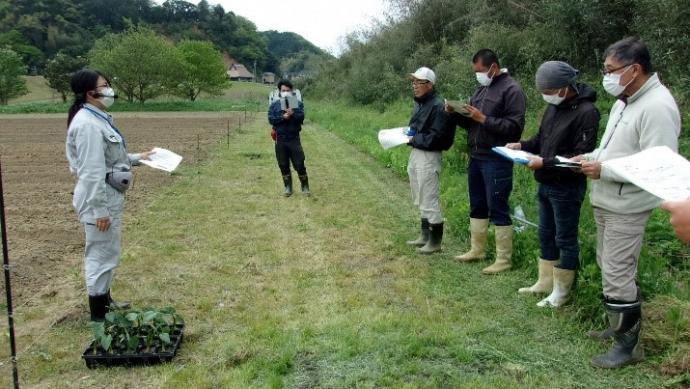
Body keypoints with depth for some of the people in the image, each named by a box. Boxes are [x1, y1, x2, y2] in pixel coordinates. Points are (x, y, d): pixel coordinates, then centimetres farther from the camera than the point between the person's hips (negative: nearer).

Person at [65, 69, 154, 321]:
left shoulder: (97, 118, 11)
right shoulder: (88, 124, -21)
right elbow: (91, 171, -24)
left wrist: (136, 159, 21)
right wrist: (100, 210, -24)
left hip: (109, 197, 10)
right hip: (100, 200, -10)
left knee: (105, 254, 21)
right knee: (101, 255, 1)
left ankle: (105, 302, 36)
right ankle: (99, 314, 13)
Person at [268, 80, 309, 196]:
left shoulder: (298, 103, 4)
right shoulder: (274, 105, 7)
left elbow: (301, 117, -9)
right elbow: (271, 119, -6)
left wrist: (293, 114, -28)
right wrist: (283, 117, -19)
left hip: (294, 139, -2)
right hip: (280, 140, 2)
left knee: (299, 165, -1)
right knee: (283, 166, 7)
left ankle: (305, 187, 12)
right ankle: (288, 187, 19)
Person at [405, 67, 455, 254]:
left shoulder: (437, 106, -16)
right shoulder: (419, 104, 12)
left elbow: (436, 137, -21)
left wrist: (413, 139, -16)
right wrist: (407, 134, 4)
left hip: (428, 156, -10)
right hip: (415, 154, 10)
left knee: (429, 199, -3)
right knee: (421, 199, 18)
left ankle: (435, 241, 9)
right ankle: (425, 235, 31)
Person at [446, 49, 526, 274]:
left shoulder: (511, 90, -10)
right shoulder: (482, 89, 15)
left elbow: (515, 127, -18)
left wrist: (483, 119, -21)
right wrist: (455, 114, 0)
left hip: (497, 161, -8)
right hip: (476, 158, 8)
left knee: (498, 209, -3)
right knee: (477, 206, 16)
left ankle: (504, 260, 6)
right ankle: (477, 250, 28)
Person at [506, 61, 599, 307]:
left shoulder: (586, 112, -20)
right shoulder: (554, 105, 5)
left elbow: (581, 157, -22)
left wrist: (545, 162, -25)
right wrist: (522, 146, 0)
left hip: (567, 188, -8)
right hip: (546, 185, 8)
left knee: (565, 239, 5)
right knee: (546, 234, 18)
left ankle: (561, 291, 18)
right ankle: (545, 282, 32)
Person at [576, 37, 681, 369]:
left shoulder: (657, 106, -20)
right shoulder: (624, 100, 11)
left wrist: (604, 170, -23)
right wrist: (591, 157, 4)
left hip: (627, 207, -10)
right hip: (605, 201, 10)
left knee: (618, 275, -4)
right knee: (609, 267, 19)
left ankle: (629, 344, 10)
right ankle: (619, 326, 34)